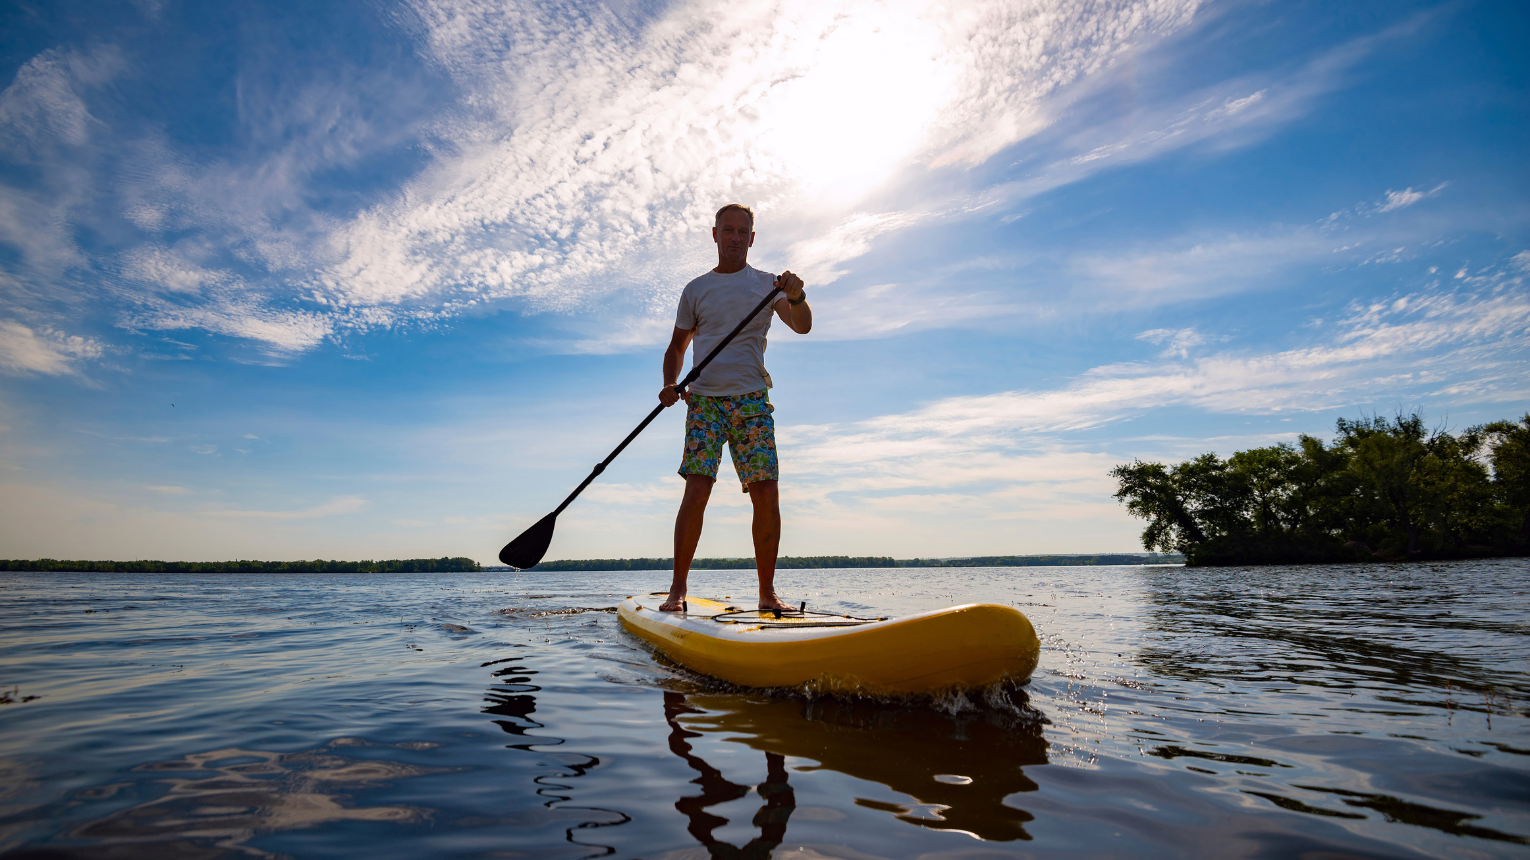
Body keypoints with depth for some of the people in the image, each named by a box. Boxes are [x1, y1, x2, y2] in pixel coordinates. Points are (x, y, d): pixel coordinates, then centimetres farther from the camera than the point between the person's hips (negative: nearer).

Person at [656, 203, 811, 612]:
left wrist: (797, 297, -25)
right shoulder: (696, 289, 13)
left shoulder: (766, 283, 12)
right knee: (696, 491, -13)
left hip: (752, 399, 0)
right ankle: (678, 588, -2)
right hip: (705, 398, 0)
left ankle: (767, 592, 5)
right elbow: (677, 345, 17)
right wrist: (670, 384, -2)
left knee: (766, 496, -6)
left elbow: (802, 326, -3)